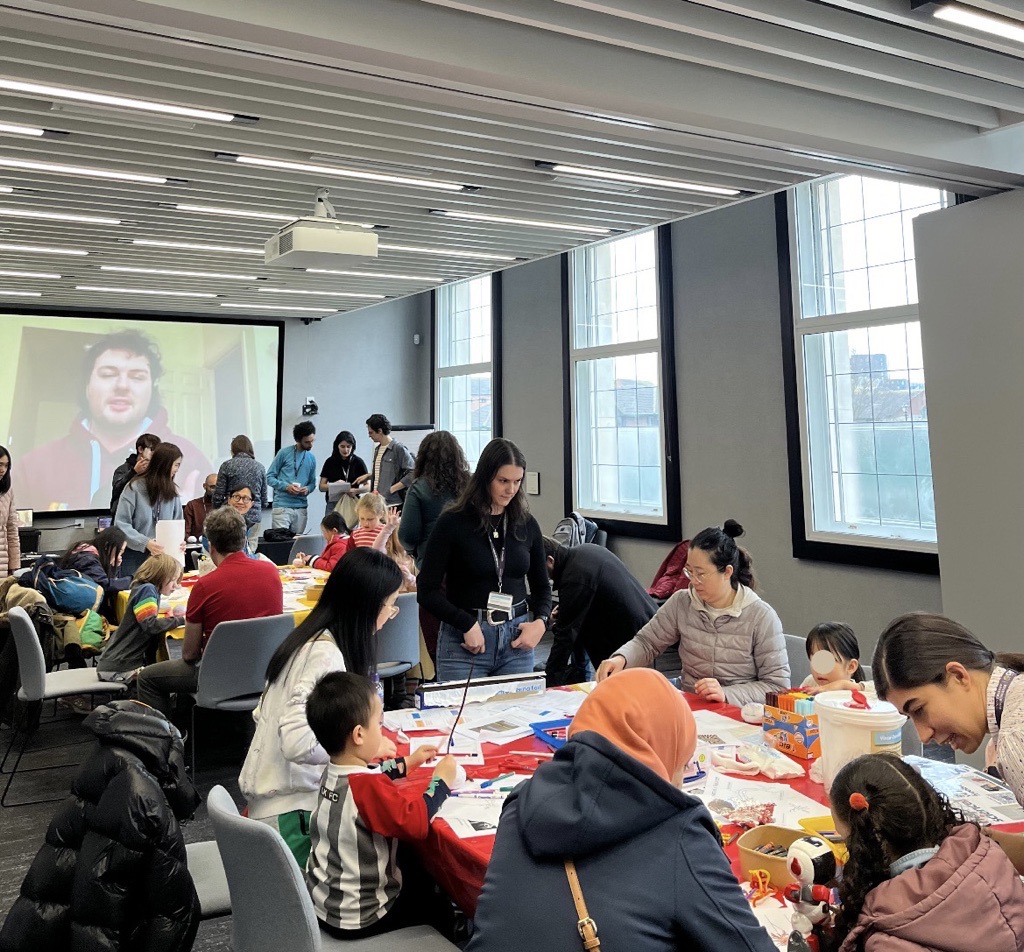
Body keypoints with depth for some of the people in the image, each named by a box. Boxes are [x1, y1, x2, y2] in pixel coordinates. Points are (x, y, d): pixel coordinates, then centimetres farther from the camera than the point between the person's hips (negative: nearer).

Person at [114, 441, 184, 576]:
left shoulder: (172, 491, 7)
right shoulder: (135, 488, -8)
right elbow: (121, 524, -11)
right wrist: (145, 542, -21)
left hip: (162, 556, 4)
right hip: (135, 556, -4)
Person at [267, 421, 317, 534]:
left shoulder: (312, 458, 12)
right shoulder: (284, 453, -2)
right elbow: (269, 477, 0)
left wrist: (308, 489, -5)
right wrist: (286, 486, -15)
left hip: (301, 507, 4)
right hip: (282, 506, -4)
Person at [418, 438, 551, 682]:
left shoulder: (526, 525, 5)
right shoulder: (452, 523, -7)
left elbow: (541, 586, 16)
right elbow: (427, 591, -7)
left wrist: (541, 622, -2)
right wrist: (467, 625, -16)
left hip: (517, 639, 4)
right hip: (463, 644, -3)